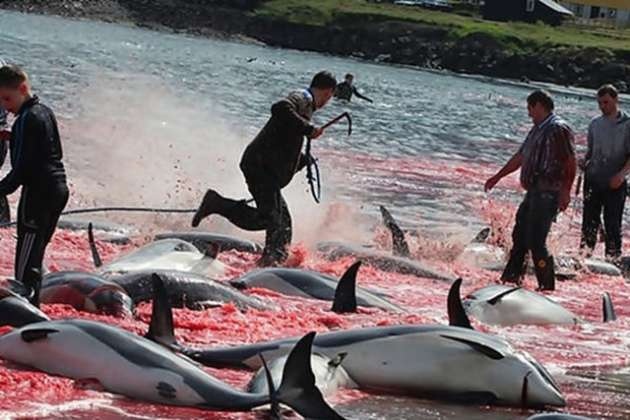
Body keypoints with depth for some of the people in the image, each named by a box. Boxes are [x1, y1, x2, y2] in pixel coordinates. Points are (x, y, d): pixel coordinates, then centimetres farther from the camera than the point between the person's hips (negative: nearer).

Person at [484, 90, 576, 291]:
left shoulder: (558, 129, -13)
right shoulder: (538, 129, 17)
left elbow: (571, 162, -19)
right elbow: (520, 157, 27)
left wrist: (566, 192, -25)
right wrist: (497, 178, 33)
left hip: (547, 194, -10)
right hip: (534, 191, 10)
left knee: (535, 242, -11)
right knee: (519, 236, 14)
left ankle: (547, 286, -3)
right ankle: (511, 278, 24)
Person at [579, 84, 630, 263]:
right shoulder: (595, 124, 10)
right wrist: (584, 161, -1)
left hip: (615, 183, -4)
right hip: (593, 180, 4)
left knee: (613, 222, -1)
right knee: (590, 220, 4)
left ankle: (613, 254, 5)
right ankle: (586, 249, 11)